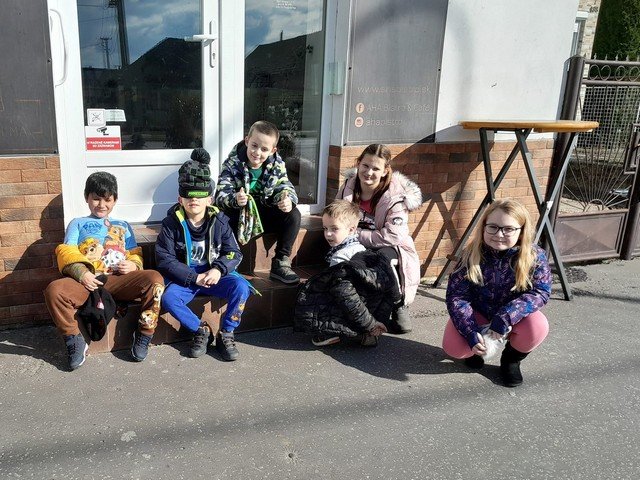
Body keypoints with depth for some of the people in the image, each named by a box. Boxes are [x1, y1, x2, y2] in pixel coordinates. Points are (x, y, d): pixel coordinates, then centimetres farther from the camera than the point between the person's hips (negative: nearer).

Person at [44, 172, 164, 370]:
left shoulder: (122, 226, 31)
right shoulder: (77, 224, 25)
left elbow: (135, 254, 23)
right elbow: (66, 253, 10)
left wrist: (133, 265, -5)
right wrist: (81, 273, -13)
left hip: (119, 280, 1)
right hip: (86, 280, -1)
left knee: (154, 278, -28)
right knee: (54, 289, -33)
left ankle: (144, 336, -15)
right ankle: (75, 340, -12)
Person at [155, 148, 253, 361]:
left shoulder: (219, 221, -3)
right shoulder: (172, 223, -7)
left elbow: (234, 253, -2)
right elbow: (164, 259, -10)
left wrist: (218, 269, -23)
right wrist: (194, 278, -19)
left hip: (214, 275, 1)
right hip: (184, 278, 0)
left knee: (241, 287, -27)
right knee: (168, 298, -30)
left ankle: (226, 334, -7)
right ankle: (201, 330, -5)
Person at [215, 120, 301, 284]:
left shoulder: (277, 164, -5)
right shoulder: (232, 164, -14)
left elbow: (285, 186, -8)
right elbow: (221, 195, -21)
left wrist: (288, 200, -34)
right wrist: (234, 199, -46)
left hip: (264, 214, 3)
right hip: (238, 216, -2)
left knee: (293, 215, -20)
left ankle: (281, 262, -13)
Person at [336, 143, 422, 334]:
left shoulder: (396, 195, -15)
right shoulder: (348, 186, 0)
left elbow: (393, 235, -25)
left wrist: (358, 235, -22)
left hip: (389, 250, -3)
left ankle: (399, 307, -13)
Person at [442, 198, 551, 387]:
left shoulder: (535, 257, -20)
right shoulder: (471, 256, -21)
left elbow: (540, 292, -21)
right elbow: (456, 296, -20)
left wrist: (506, 317, -35)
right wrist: (471, 333, -31)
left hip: (513, 316, 1)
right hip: (477, 313, 0)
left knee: (537, 327, -32)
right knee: (454, 347, -26)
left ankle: (512, 358, 4)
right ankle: (474, 350, 15)